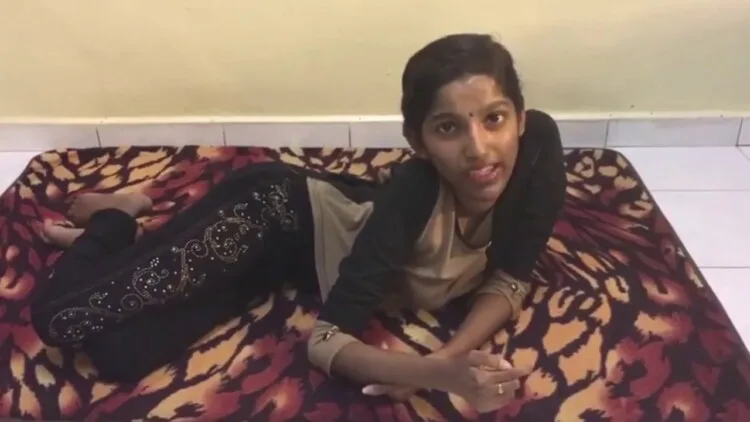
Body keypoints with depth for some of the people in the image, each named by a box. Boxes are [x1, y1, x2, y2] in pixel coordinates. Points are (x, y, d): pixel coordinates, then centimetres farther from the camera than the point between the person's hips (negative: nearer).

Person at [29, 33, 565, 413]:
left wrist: (449, 354, -27)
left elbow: (510, 281, -10)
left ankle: (119, 242, 30)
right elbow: (327, 342, -32)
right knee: (63, 319, -10)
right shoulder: (414, 190, -36)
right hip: (278, 206, -5)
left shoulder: (539, 142, -22)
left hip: (339, 216, 5)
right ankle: (114, 218, 23)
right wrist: (443, 374, -46)